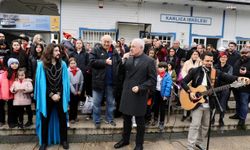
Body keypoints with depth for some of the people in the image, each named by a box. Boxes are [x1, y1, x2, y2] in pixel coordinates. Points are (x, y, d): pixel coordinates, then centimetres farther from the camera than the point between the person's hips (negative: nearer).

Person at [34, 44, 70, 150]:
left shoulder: (62, 64, 1)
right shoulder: (42, 65, -5)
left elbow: (64, 81, 0)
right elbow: (41, 82, -5)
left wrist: (58, 94, -10)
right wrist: (51, 95, -11)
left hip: (60, 96, 2)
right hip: (46, 97, -1)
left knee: (62, 118, 7)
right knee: (45, 119, 8)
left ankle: (63, 140, 21)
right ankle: (44, 141, 22)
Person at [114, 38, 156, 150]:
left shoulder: (149, 61, -9)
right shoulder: (129, 58, 5)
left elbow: (153, 80, -10)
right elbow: (122, 73, 4)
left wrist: (140, 87, -19)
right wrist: (123, 61, -9)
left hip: (139, 95, -4)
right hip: (127, 93, 5)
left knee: (140, 121, 11)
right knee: (126, 119, 17)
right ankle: (125, 139, 37)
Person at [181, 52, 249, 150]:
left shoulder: (216, 72, 4)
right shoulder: (195, 71, -5)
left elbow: (227, 77, -8)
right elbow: (183, 82, -5)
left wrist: (238, 78, -27)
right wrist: (190, 92, -18)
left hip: (208, 104, 4)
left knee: (205, 125, 15)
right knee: (195, 125, -4)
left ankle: (199, 142, 34)